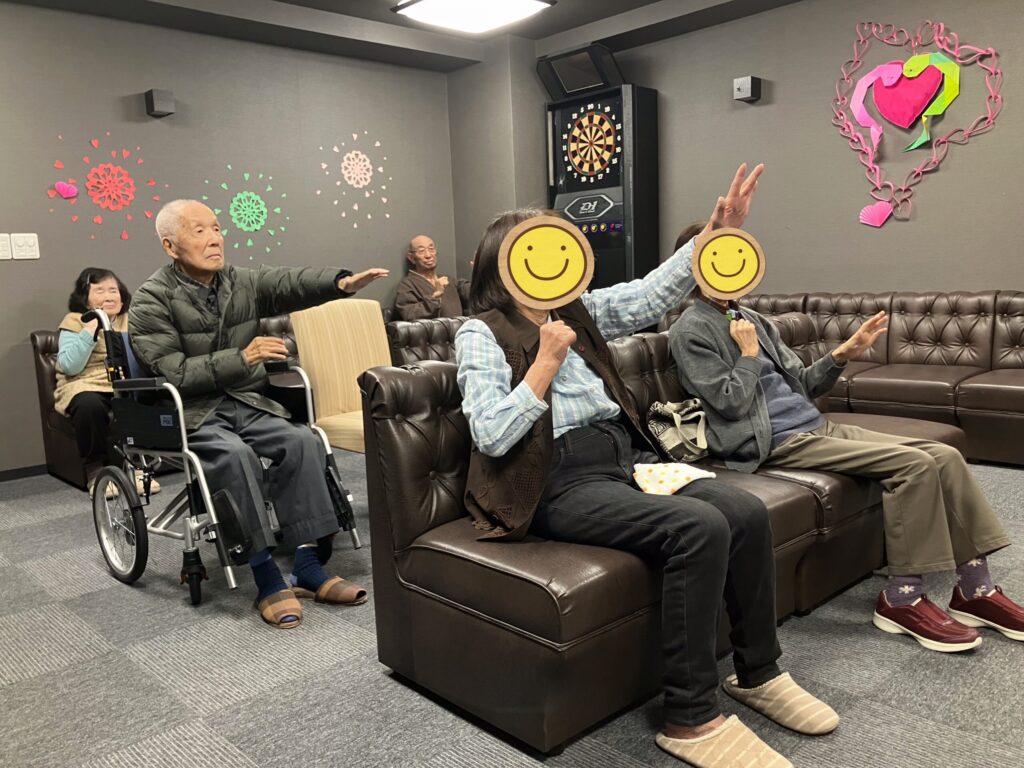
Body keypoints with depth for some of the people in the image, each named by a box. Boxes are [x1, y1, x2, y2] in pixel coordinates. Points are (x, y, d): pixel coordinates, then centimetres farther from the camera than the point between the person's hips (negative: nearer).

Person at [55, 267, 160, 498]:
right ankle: (96, 471, -17)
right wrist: (90, 331, -16)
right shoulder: (74, 322, 2)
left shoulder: (129, 320, 14)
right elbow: (70, 366, -12)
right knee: (89, 404, -38)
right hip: (84, 386, -3)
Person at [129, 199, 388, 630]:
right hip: (190, 413, -4)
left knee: (302, 442, -21)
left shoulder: (242, 283, 8)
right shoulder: (152, 301, -6)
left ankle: (309, 567, -16)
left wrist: (341, 282, -30)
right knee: (237, 455, -33)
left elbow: (292, 282, -11)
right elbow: (175, 373, -16)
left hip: (245, 403, 5)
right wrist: (241, 358, -23)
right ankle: (267, 580, -24)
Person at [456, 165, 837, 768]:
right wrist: (546, 361, -14)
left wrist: (716, 233, 0)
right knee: (700, 528, -28)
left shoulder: (578, 310, 18)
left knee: (748, 512, -14)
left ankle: (759, 673, 7)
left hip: (627, 457, 7)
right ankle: (690, 718, -15)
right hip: (562, 482, -7)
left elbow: (652, 295, 10)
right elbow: (492, 436, -14)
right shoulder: (481, 334, -2)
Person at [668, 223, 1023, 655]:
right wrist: (749, 355, -6)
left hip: (816, 425, 9)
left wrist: (842, 355, 5)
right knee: (915, 465, -21)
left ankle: (975, 590, 5)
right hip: (776, 442, -9)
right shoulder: (691, 331, -6)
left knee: (945, 456, -4)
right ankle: (902, 598, -10)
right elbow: (730, 403, -15)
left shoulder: (751, 319, 18)